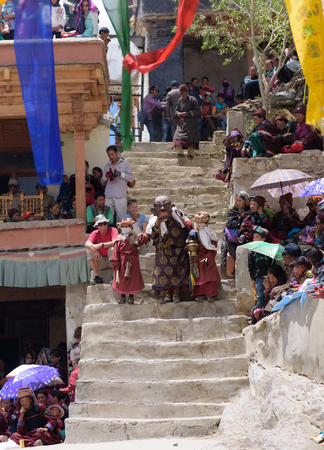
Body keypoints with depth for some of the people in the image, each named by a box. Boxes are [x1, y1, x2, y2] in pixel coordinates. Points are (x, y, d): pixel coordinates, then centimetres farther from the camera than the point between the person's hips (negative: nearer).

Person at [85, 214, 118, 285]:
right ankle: (96, 276, -21)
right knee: (89, 250, -17)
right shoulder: (95, 233, -1)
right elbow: (87, 244, -19)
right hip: (101, 262, 3)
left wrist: (100, 245, -39)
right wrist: (94, 249, -41)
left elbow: (114, 243, -29)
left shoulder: (113, 230, -9)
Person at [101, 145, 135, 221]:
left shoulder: (125, 164, 9)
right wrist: (106, 177, 1)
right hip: (108, 196, 4)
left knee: (122, 219, -7)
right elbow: (102, 181, 23)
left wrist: (121, 174, -10)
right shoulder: (107, 166, 21)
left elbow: (131, 179, 4)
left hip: (120, 196, -4)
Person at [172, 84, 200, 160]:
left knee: (190, 138, -12)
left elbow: (197, 111, -5)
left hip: (191, 123, -4)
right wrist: (177, 113, -5)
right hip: (181, 122, 4)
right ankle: (180, 153, -14)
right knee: (178, 137, -13)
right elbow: (176, 110, 20)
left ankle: (191, 154, -6)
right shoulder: (179, 100, 12)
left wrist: (187, 113, -15)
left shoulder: (192, 100, -2)